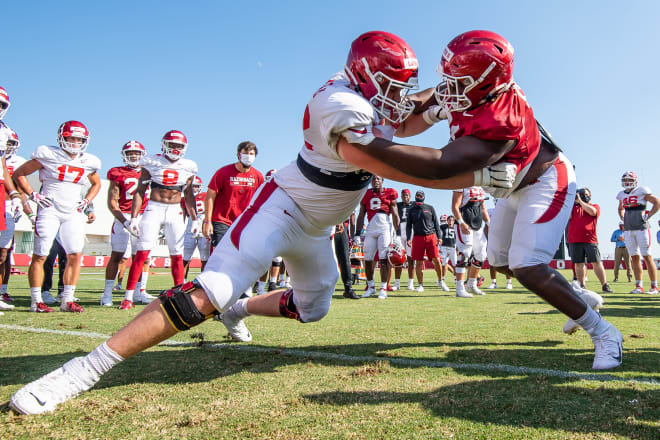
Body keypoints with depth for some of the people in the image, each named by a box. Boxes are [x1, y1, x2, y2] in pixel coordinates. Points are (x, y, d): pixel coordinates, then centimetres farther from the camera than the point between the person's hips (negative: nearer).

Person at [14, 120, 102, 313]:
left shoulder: (88, 162, 8)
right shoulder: (48, 155, -4)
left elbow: (96, 184, 27)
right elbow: (19, 174, 4)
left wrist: (87, 200, 11)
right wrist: (33, 195, -5)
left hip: (73, 213, 4)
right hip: (49, 210, -4)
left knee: (75, 256, -3)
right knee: (40, 256, -3)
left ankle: (67, 300, 6)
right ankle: (36, 301, 7)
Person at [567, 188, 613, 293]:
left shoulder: (595, 206, 10)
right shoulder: (573, 206, 17)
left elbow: (592, 211, -12)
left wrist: (580, 201, -8)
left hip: (590, 239, -2)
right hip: (574, 240, 2)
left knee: (596, 262, -3)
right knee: (579, 263, 4)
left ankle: (605, 285, 2)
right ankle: (581, 286, 10)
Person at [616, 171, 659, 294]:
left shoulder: (642, 192, -4)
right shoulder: (622, 195, 13)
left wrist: (648, 216, -7)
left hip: (641, 228, -5)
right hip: (628, 229, 5)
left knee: (647, 256, -4)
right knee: (635, 257, 5)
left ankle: (654, 287, 2)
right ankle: (639, 286, 8)